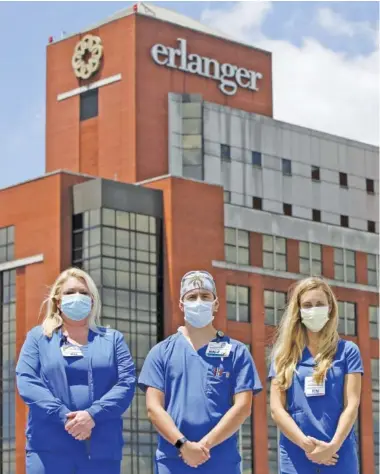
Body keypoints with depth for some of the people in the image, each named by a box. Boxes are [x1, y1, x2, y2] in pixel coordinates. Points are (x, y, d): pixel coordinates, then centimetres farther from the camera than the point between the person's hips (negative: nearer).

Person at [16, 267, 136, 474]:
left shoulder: (113, 339, 16)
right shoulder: (38, 337, 14)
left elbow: (127, 382, 2)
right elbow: (26, 381, -1)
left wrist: (93, 415, -15)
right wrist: (64, 416, -15)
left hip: (102, 450, 1)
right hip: (49, 450, -1)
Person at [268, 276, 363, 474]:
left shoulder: (347, 351, 8)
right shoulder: (285, 354, 10)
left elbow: (351, 404, 0)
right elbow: (276, 408, 3)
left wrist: (333, 446, -14)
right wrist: (306, 444, -11)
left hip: (340, 457, -1)